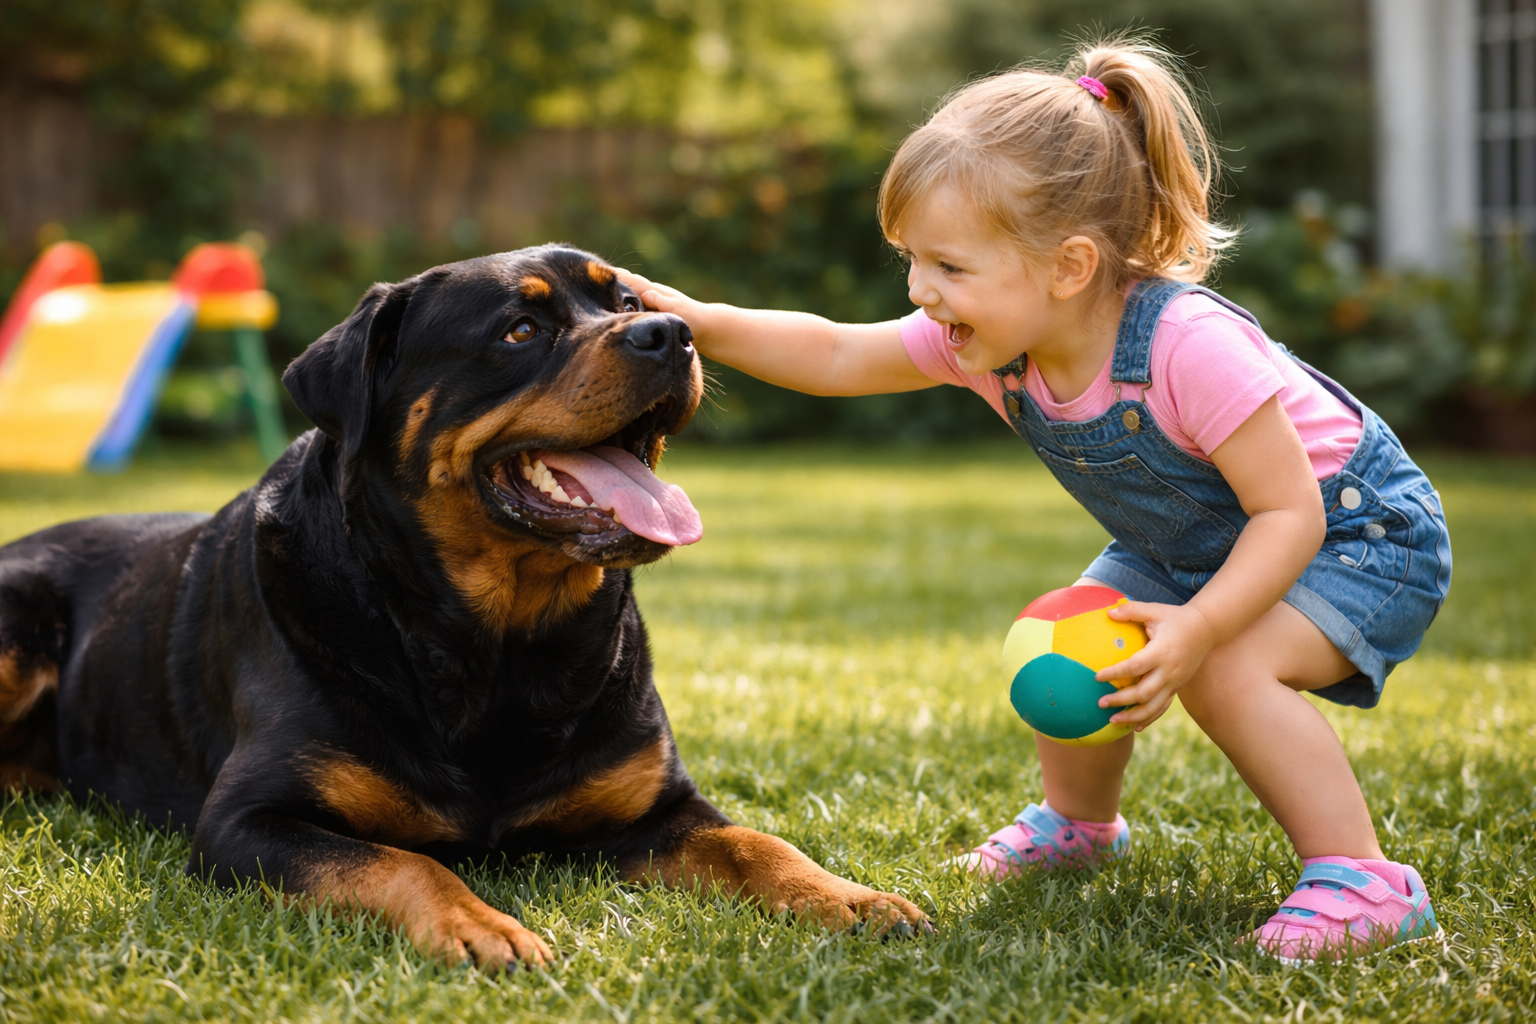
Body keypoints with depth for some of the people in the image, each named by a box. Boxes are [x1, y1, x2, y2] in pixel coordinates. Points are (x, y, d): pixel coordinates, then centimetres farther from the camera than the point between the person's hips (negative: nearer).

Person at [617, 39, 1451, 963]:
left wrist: (1199, 627, -44)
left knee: (1227, 670, -30)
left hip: (1362, 531, -8)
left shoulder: (1189, 347, -38)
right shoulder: (990, 338, -16)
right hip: (1194, 543, 8)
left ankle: (1362, 880, -19)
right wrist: (700, 323, -16)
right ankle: (1079, 821, 30)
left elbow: (1289, 510, -32)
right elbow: (837, 356, -5)